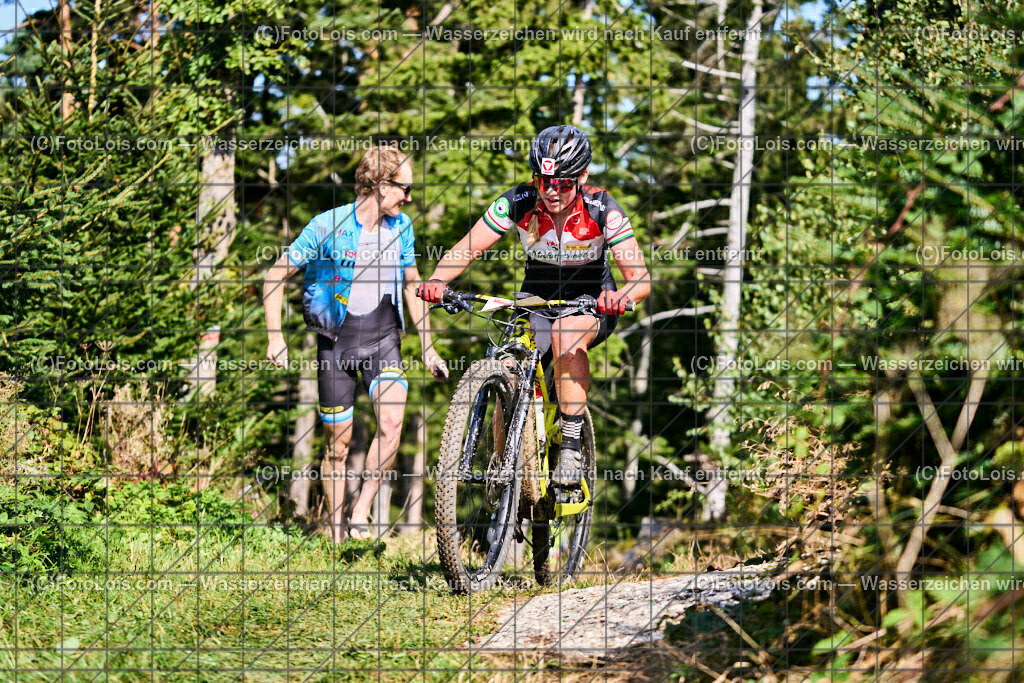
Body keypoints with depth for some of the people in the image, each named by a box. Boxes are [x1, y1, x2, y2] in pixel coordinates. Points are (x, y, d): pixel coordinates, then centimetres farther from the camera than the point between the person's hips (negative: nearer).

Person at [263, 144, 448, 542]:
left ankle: (361, 513, -12)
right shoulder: (327, 227, -13)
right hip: (337, 339, -2)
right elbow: (276, 276, -5)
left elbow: (411, 284, 13)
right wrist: (275, 338, -10)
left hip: (383, 335, 2)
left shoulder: (401, 227, 0)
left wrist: (427, 347, 12)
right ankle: (336, 534, 16)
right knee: (338, 442, 2)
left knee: (392, 422, -22)